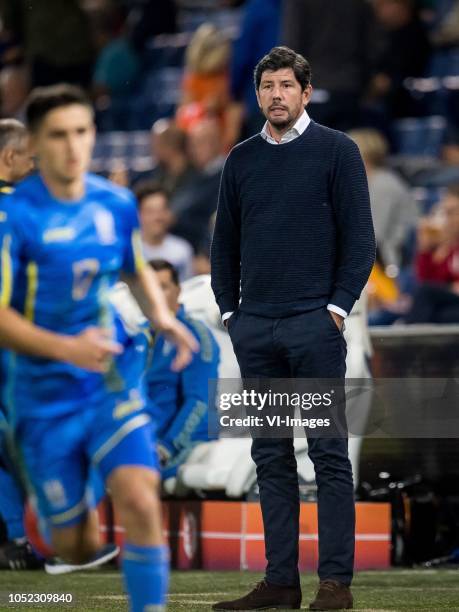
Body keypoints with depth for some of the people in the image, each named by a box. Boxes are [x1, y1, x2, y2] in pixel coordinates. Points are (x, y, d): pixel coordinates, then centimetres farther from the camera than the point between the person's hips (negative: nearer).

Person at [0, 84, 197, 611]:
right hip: (45, 397, -2)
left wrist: (162, 317, 1)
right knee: (76, 549, 6)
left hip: (114, 384, 2)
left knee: (140, 504, -22)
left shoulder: (116, 204, 1)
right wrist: (67, 349, -29)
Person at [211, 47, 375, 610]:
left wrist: (338, 306, -10)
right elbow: (225, 242, 18)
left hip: (314, 325, -5)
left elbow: (359, 236, -3)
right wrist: (229, 310, 9)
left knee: (329, 452, -5)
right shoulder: (241, 159, 13)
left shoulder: (336, 151, -1)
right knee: (271, 455, 6)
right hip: (254, 328, 5)